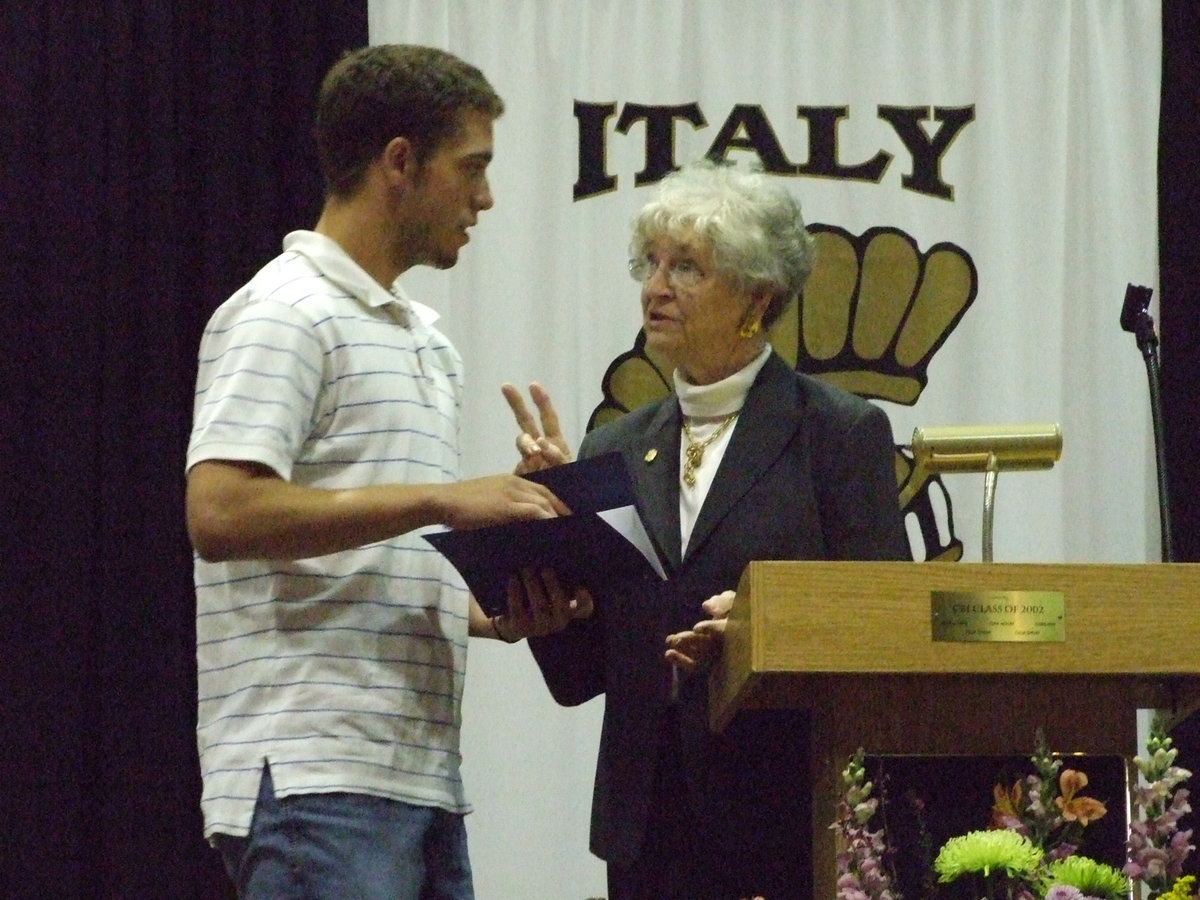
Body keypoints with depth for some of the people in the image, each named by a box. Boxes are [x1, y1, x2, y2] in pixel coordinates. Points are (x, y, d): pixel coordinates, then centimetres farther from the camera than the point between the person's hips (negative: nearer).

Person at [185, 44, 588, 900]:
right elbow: (221, 514, -20)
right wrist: (440, 498, -18)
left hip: (423, 779, 9)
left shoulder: (427, 338, 23)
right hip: (314, 782, -9)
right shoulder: (283, 316, -7)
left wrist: (502, 613, 8)